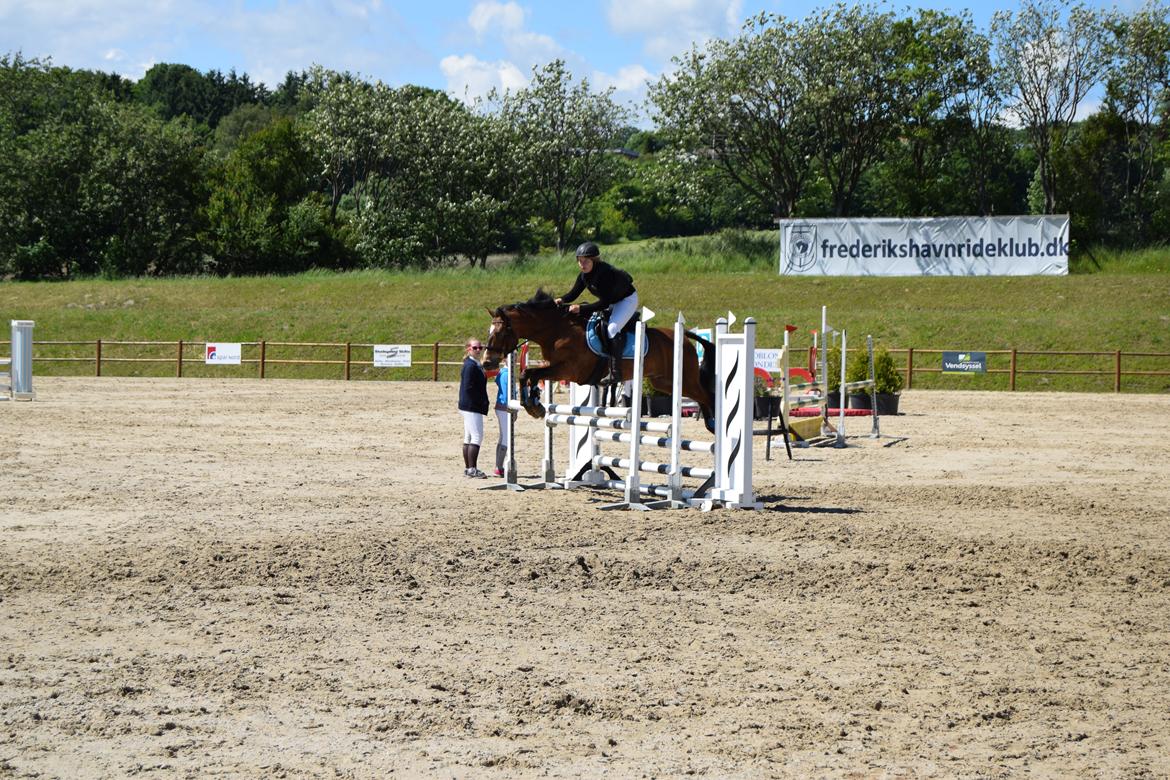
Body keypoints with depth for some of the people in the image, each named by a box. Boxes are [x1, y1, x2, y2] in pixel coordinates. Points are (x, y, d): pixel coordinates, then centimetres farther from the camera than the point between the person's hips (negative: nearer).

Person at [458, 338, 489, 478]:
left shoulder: (477, 365, 16)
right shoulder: (470, 366, -15)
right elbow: (468, 388, -21)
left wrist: (483, 403, 12)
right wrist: (481, 402, -16)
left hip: (469, 407, 11)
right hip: (471, 407, -11)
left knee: (468, 438, 13)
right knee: (477, 437, -12)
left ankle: (468, 468, 19)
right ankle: (472, 469, -12)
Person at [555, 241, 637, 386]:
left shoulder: (605, 273, -35)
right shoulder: (584, 275, -10)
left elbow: (604, 303, -35)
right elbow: (574, 294, -3)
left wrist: (581, 308, -40)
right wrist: (561, 300, -24)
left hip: (628, 299, -10)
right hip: (612, 301, 10)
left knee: (611, 330, -24)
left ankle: (615, 373, -25)